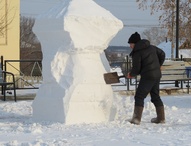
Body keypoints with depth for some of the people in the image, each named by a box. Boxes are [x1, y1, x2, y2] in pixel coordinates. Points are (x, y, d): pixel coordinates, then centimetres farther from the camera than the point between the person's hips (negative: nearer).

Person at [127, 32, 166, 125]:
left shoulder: (137, 53, -10)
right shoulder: (151, 47, 11)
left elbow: (136, 69, -10)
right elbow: (162, 54, 20)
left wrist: (131, 74, 11)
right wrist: (158, 65, 33)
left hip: (147, 77, -8)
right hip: (157, 75, 8)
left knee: (139, 96, -3)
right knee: (155, 96, 17)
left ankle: (137, 119, -10)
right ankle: (161, 118, 18)